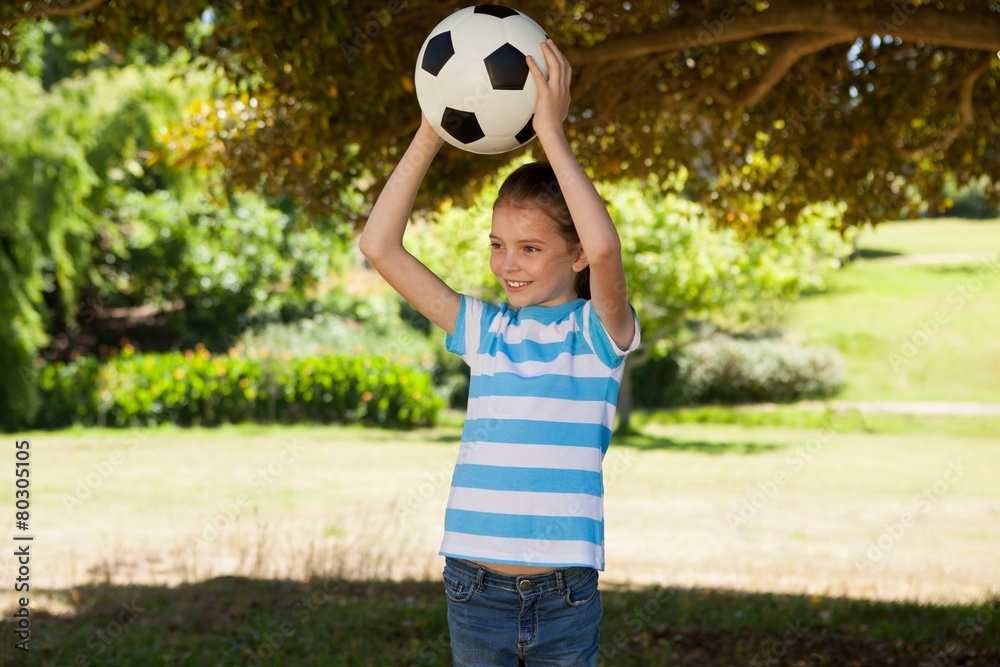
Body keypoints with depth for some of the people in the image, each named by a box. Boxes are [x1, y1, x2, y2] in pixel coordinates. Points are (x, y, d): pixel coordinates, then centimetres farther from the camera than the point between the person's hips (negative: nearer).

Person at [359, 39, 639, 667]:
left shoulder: (598, 331, -3)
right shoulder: (484, 329, 7)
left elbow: (604, 247, -26)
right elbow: (380, 245, 3)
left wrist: (553, 133, -21)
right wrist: (430, 136, -4)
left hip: (564, 597, -3)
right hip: (476, 589, 3)